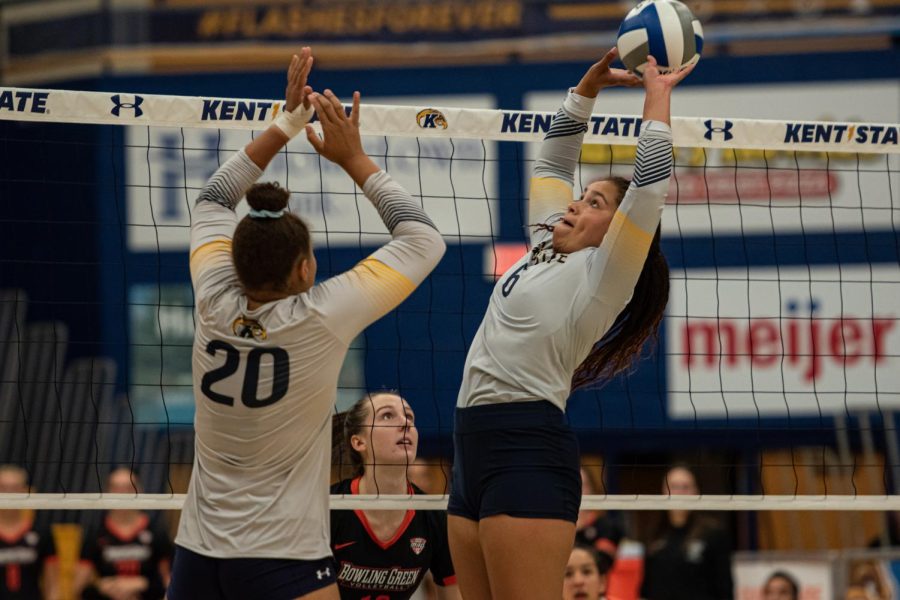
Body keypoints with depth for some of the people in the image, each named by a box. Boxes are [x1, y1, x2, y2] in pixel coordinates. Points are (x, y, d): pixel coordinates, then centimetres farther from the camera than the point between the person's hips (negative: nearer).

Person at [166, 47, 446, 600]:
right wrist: (355, 160, 5)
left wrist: (286, 126, 18)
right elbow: (424, 240, 0)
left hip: (196, 556, 5)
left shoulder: (216, 305, 0)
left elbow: (213, 202, 19)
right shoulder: (319, 320, -12)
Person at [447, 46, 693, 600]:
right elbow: (552, 162, 28)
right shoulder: (547, 249, 18)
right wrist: (589, 86, 23)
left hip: (528, 456, -9)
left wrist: (657, 96, -2)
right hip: (474, 452, 9)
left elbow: (650, 183, -12)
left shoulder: (602, 276, -4)